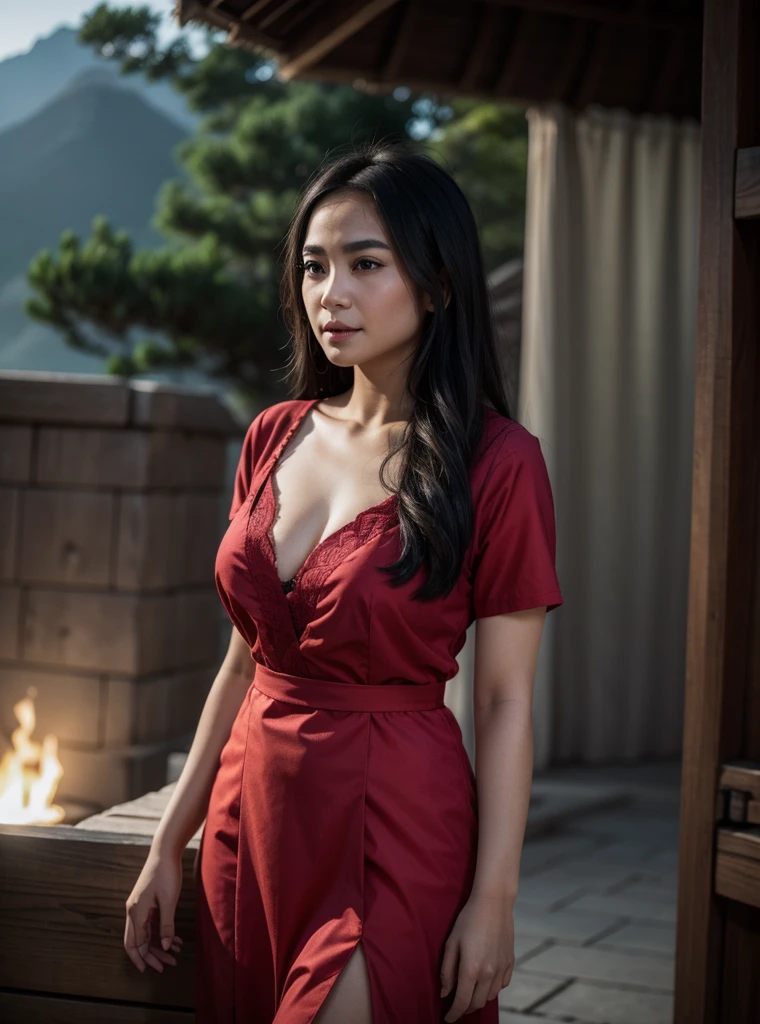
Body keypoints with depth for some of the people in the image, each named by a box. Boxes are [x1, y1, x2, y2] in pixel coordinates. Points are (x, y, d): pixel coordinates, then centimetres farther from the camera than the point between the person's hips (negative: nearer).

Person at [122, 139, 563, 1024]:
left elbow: (505, 701, -9)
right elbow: (245, 659, 10)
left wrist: (494, 898, -12)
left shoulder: (496, 463, -10)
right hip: (253, 817, 5)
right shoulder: (274, 437, 6)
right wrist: (170, 844, 10)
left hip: (395, 824, -5)